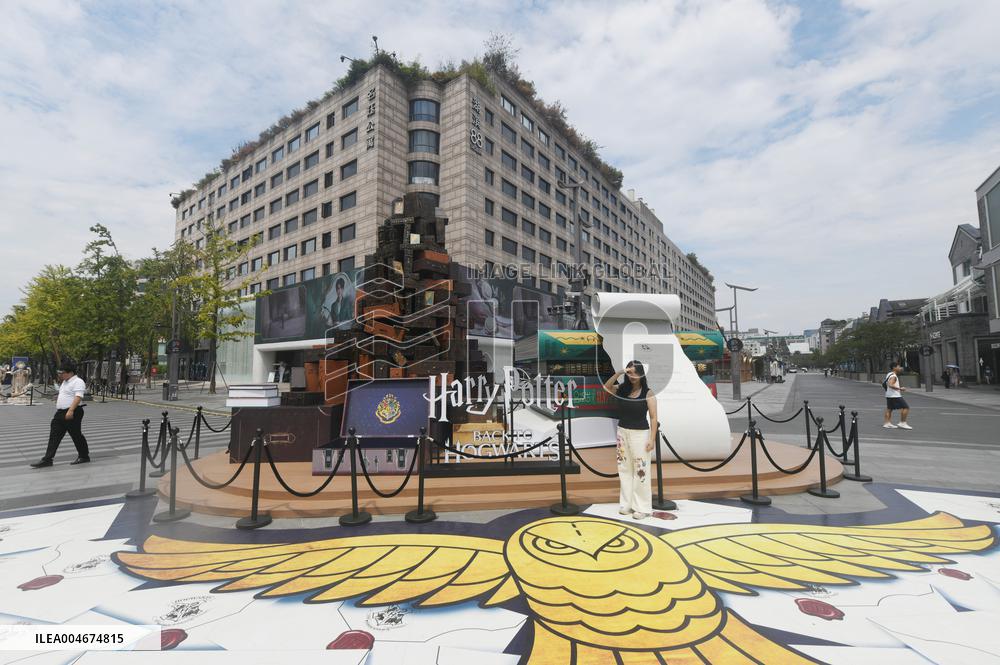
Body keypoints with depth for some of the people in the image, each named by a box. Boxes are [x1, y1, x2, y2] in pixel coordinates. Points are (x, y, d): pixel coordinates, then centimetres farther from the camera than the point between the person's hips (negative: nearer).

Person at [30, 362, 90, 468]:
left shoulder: (77, 382, -15)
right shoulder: (65, 382, 17)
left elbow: (78, 397, -26)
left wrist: (71, 410, -34)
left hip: (72, 413, -9)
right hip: (60, 412, 9)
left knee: (76, 435, 1)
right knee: (54, 436, 5)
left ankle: (84, 456, 15)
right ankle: (47, 459, 8)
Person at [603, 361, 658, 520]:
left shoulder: (648, 393, -9)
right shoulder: (622, 389, 3)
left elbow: (653, 417, -10)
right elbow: (607, 387, -10)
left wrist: (652, 439, -15)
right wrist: (618, 373, -21)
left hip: (640, 434, -5)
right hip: (622, 432, 5)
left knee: (640, 470, 0)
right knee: (624, 469, 12)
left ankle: (643, 507, 12)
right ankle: (627, 503, 24)